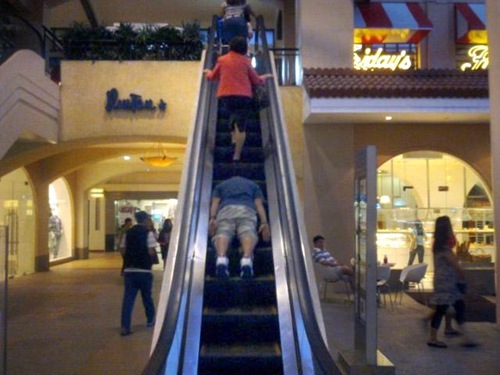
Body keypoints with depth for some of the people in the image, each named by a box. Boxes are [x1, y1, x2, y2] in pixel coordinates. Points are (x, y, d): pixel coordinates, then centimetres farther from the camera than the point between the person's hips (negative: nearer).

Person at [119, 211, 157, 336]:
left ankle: (125, 327, -4)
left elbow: (122, 251, 7)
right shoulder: (148, 233, -8)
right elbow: (151, 252, -14)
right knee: (147, 296, 16)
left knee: (128, 299, 1)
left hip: (129, 270, 3)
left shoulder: (128, 233, 7)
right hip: (144, 270, -3)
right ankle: (150, 320, 33)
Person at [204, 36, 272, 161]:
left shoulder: (222, 60, 8)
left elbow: (212, 77, 21)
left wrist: (208, 72, 43)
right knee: (241, 126, -2)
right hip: (243, 97, -3)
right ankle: (237, 155, -5)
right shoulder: (245, 61, 4)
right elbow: (256, 81, 9)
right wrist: (265, 77, 29)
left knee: (233, 113, 33)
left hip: (225, 96, 3)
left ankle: (233, 138, 25)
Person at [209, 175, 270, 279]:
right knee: (248, 232, -24)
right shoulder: (253, 185, 37)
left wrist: (212, 218, 2)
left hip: (226, 209, 0)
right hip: (246, 209, 0)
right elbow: (259, 204, 18)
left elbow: (215, 202, 17)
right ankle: (247, 258, -58)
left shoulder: (221, 185, 37)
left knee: (222, 232, -23)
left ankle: (221, 258, -57)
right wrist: (264, 222, 5)